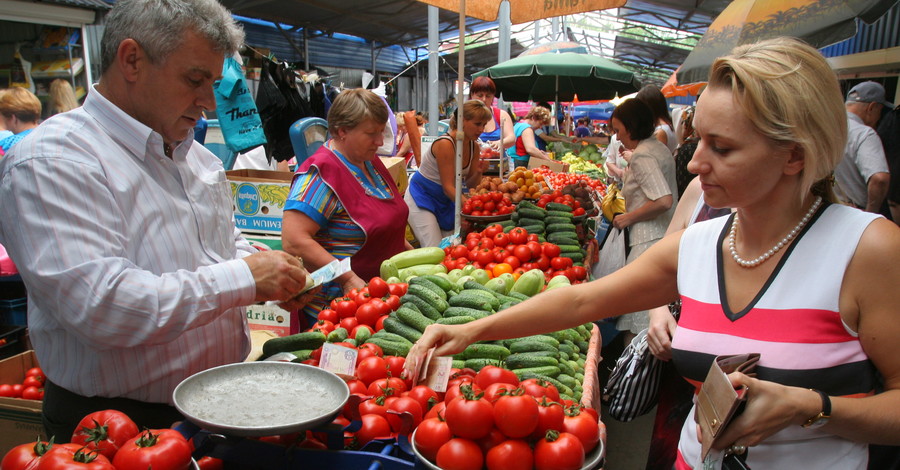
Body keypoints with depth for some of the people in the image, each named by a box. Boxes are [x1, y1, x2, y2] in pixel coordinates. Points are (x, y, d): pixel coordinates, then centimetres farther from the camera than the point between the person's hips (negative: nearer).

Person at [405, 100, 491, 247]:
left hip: (445, 201, 7)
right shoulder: (445, 144, -24)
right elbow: (448, 187, -25)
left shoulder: (474, 146, -1)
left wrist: (478, 173, -18)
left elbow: (469, 184, 3)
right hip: (421, 198, -7)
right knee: (435, 250, -15)